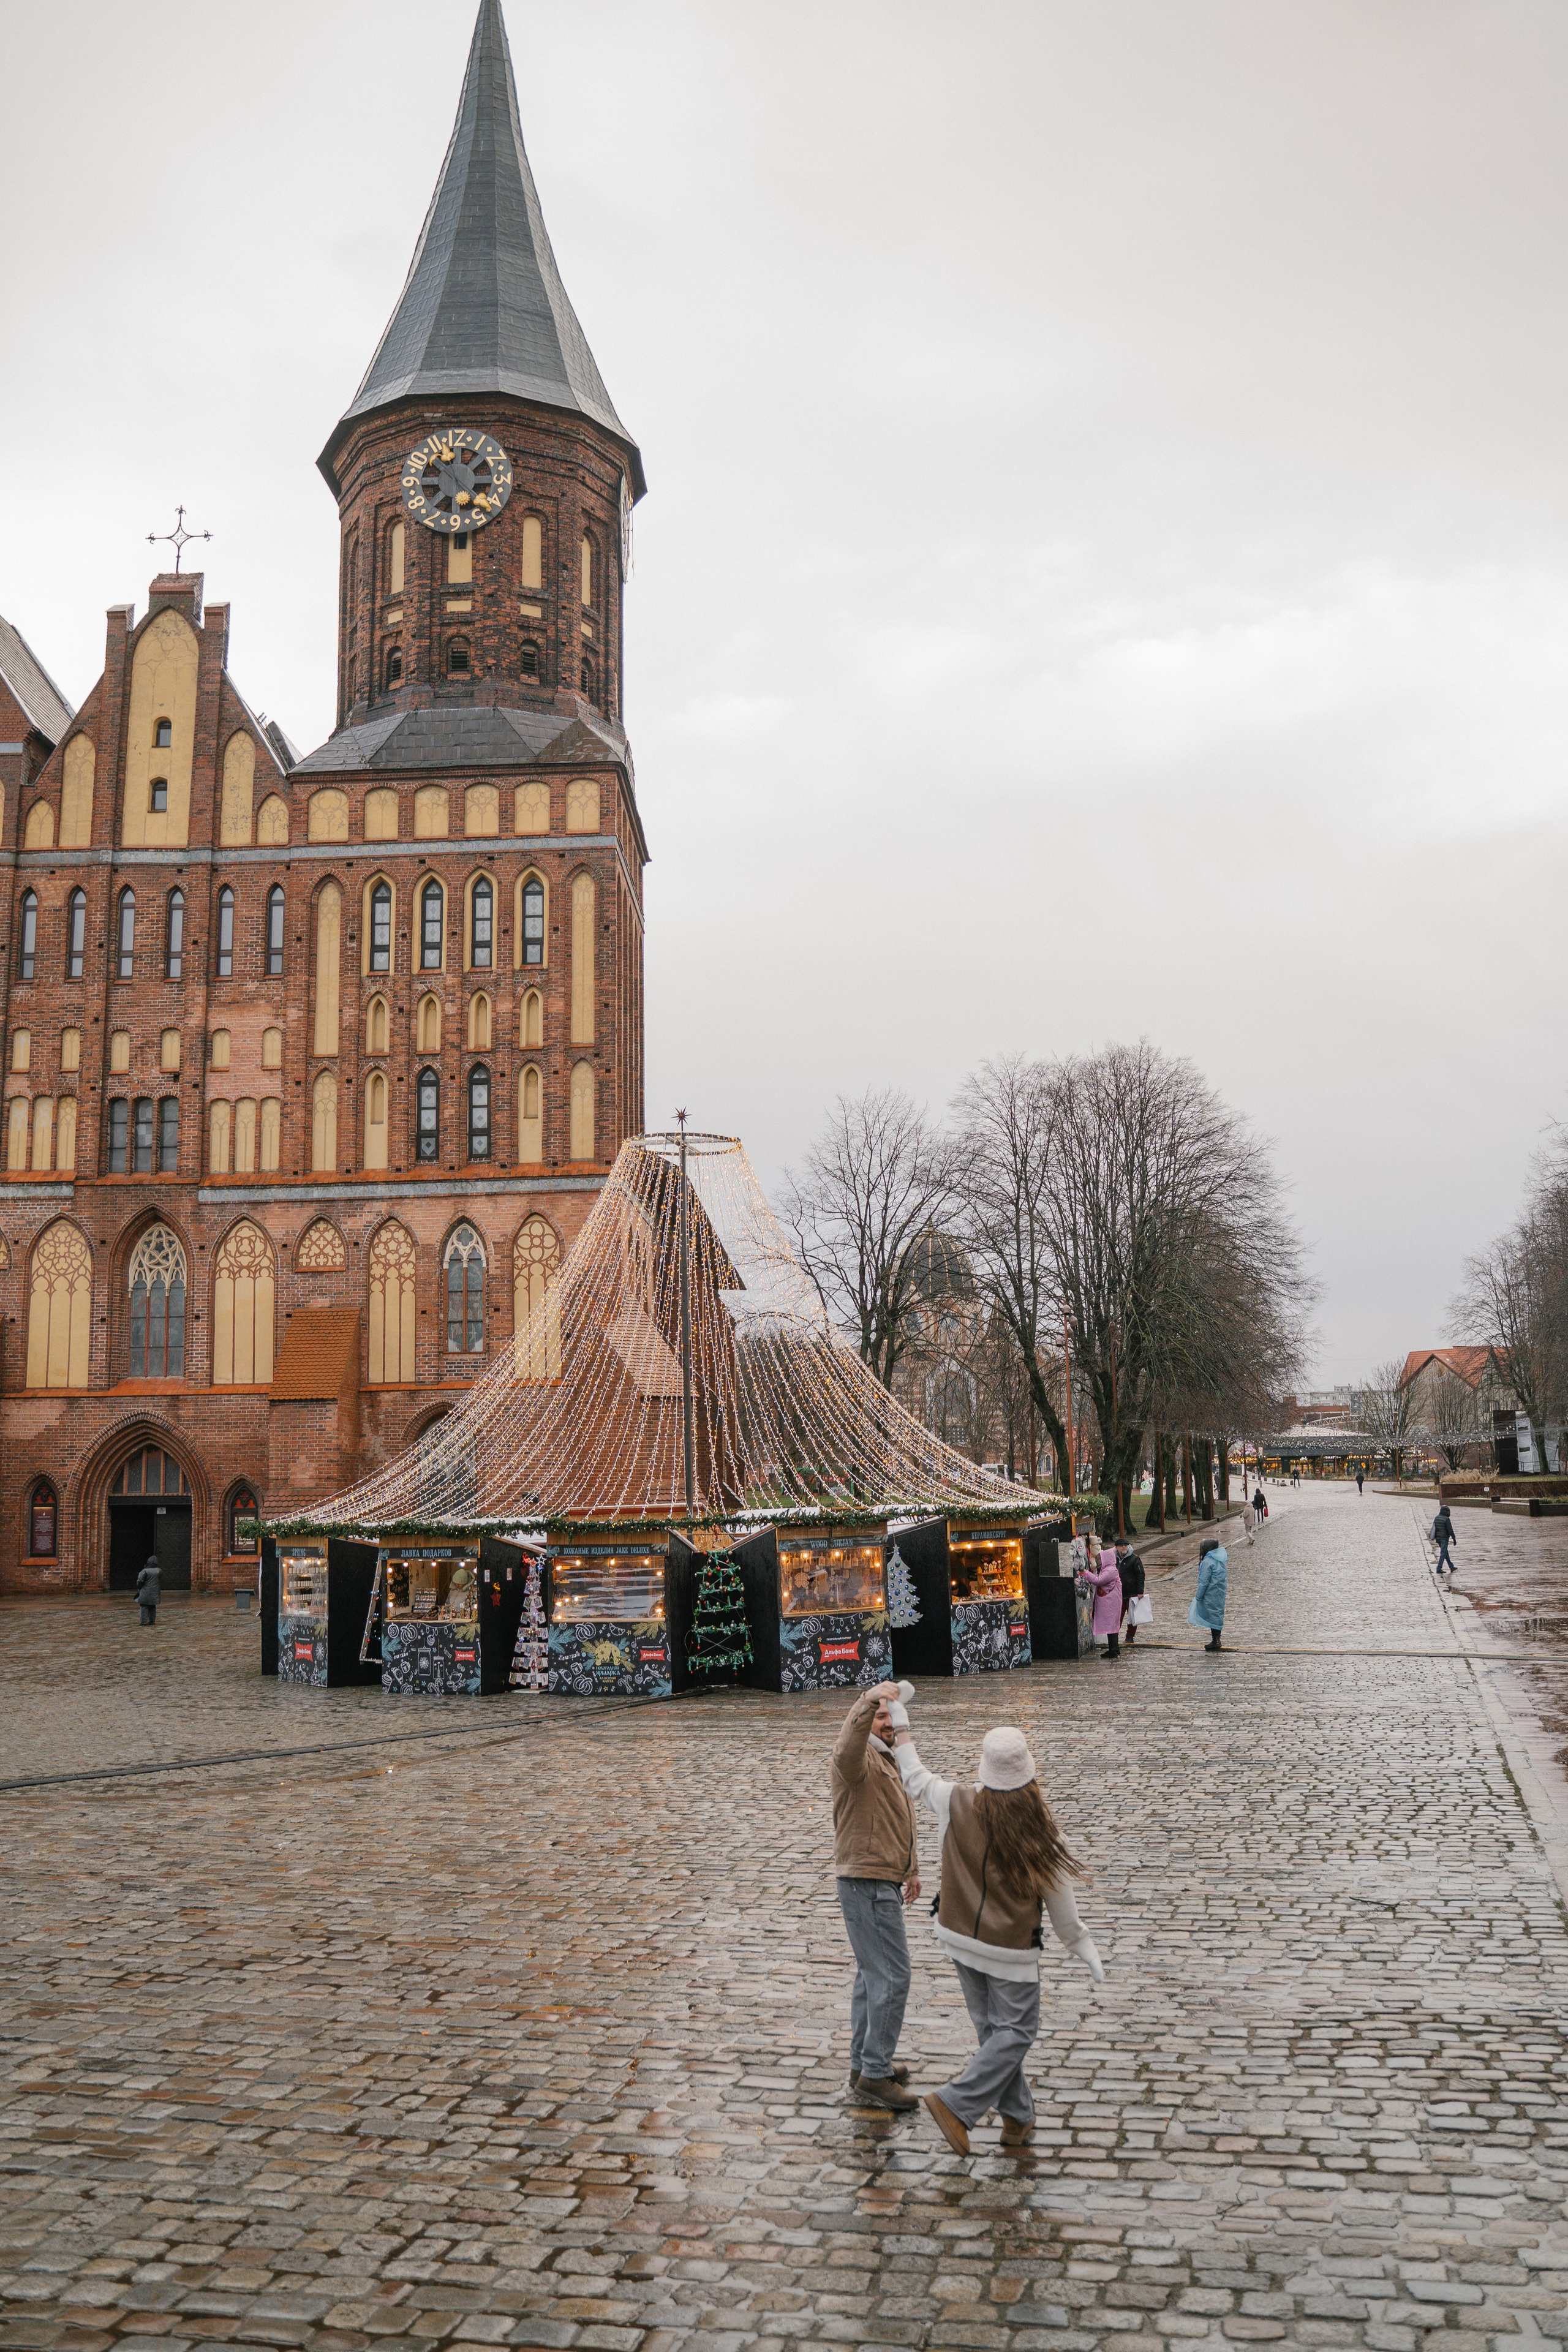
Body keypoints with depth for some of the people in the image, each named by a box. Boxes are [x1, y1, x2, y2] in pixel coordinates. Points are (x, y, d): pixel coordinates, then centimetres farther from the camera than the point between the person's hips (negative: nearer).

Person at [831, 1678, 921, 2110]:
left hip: (882, 1883, 11)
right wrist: (871, 1700, -53)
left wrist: (910, 1869, 26)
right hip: (866, 1884, -11)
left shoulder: (888, 1761, 17)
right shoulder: (861, 1760, -16)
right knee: (892, 1975, -10)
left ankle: (864, 2065, 27)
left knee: (873, 1974, 17)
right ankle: (875, 2073, -4)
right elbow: (846, 1749, -44)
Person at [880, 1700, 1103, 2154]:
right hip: (1011, 1948, -4)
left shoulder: (958, 1806, -11)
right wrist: (1084, 1947, 5)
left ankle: (1018, 2116, 23)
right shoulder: (1038, 1828, -17)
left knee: (991, 2028, 16)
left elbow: (918, 1780, 9)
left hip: (961, 1938, 5)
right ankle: (956, 2104, -4)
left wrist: (903, 1740, 27)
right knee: (1016, 2032, 6)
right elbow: (1058, 1897, -8)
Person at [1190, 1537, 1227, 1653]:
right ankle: (1217, 1639, 25)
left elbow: (1204, 1581, -19)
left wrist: (1198, 1596, -10)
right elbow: (1222, 1578, 11)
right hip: (1220, 1594, 8)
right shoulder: (1221, 1560, 5)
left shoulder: (1208, 1562, -21)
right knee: (1218, 1615, 16)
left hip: (1211, 1595, -8)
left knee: (1212, 1616, 2)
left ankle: (1215, 1641, 7)